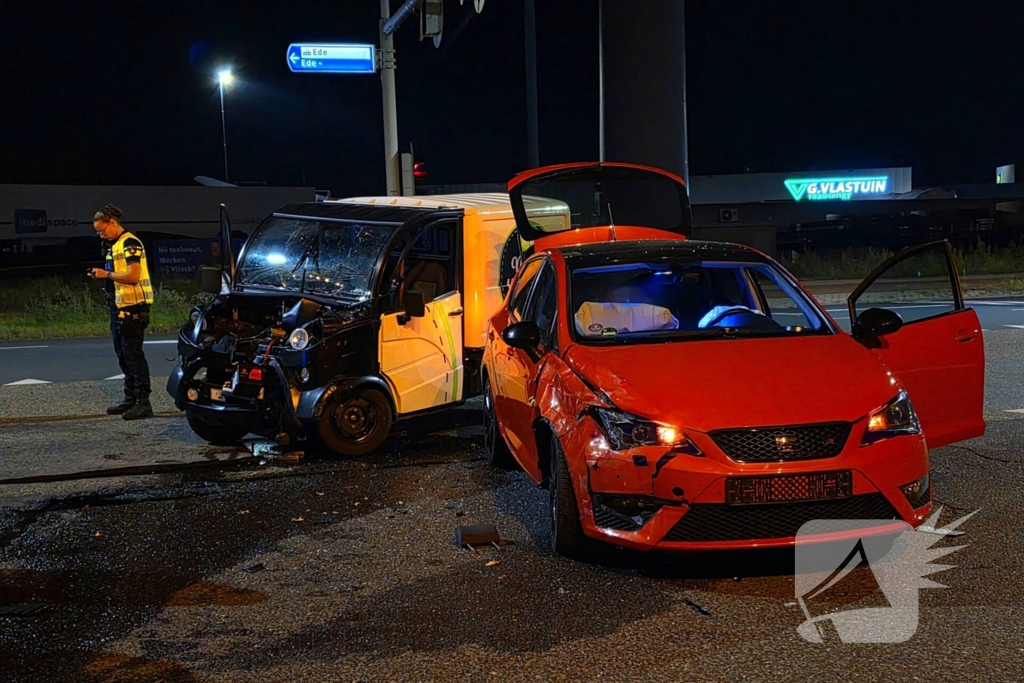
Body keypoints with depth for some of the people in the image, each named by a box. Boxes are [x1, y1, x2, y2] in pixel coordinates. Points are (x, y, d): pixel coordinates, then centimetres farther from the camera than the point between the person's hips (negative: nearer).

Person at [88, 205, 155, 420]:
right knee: (123, 354, 14)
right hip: (119, 305, 10)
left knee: (133, 354, -9)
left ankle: (143, 402, -6)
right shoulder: (114, 245, 17)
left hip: (133, 306, -10)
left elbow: (133, 276, -21)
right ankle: (130, 399, 22)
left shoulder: (130, 243, -13)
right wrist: (102, 275, 6)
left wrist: (107, 274, -13)